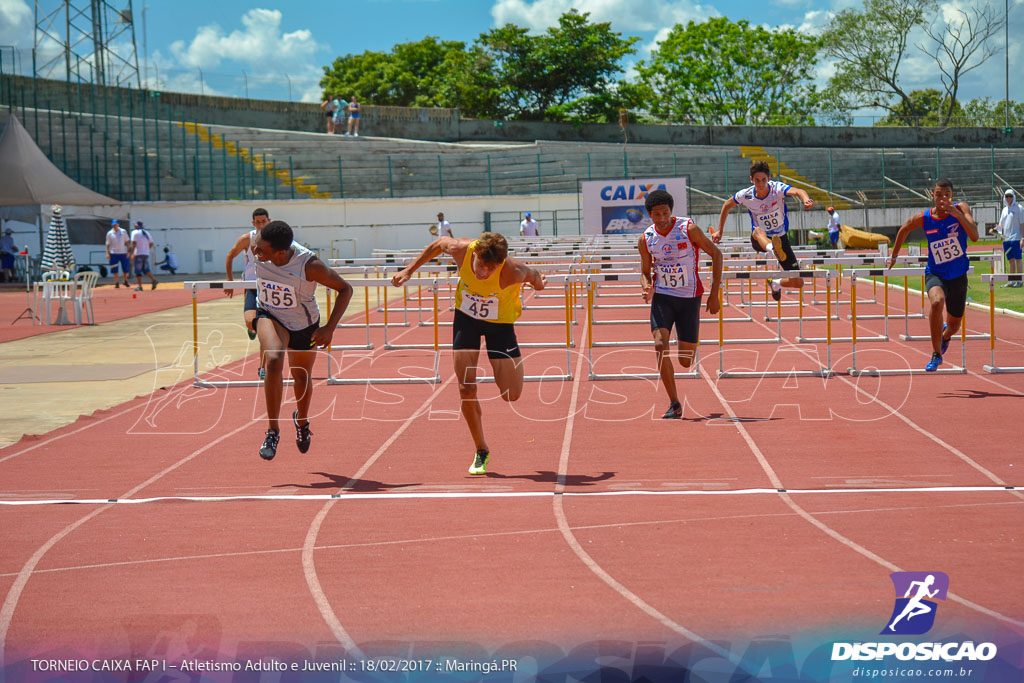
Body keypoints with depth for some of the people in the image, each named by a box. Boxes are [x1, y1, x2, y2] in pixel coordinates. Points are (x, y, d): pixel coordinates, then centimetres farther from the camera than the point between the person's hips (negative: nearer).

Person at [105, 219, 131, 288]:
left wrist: (128, 251, 0)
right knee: (114, 269, -3)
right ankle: (116, 283, 5)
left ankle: (125, 281, 21)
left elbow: (126, 242, 7)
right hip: (114, 253, -1)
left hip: (123, 252, 1)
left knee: (125, 268, 3)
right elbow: (108, 244, 3)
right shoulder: (110, 233, 2)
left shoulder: (123, 231, 5)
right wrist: (107, 253, -7)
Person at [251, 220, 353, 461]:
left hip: (303, 324, -1)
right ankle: (273, 431, -17)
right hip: (270, 315, 1)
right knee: (273, 361, -28)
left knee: (302, 376, 18)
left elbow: (345, 289, -21)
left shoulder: (309, 265, -35)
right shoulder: (257, 247, -26)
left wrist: (330, 328, -27)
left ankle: (302, 420, 52)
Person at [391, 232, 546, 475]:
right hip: (465, 316, 2)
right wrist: (409, 270, 2)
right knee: (466, 389, -7)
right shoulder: (462, 250, -28)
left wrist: (537, 282, 13)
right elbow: (440, 243, -4)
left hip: (499, 323, -2)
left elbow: (533, 276, -11)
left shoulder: (512, 273, -35)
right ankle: (481, 451, 11)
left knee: (511, 394, -7)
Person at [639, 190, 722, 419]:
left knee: (686, 362, 1)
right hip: (662, 297, 2)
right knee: (660, 345, -22)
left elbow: (716, 254, -3)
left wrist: (714, 293, -6)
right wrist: (646, 287, -14)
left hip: (689, 298, -1)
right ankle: (674, 404, -13)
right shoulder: (646, 239, -2)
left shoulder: (689, 229, -11)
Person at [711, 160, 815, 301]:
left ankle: (777, 283, 29)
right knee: (758, 231, -41)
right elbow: (727, 205, 8)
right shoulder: (746, 195, -12)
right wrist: (720, 231, 11)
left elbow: (797, 191, -40)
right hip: (759, 240, 0)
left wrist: (806, 199, -64)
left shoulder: (777, 188, -20)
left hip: (781, 238, 0)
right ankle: (774, 250, -75)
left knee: (798, 283, -6)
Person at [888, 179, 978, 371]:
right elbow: (904, 230, 12)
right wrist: (894, 256, 20)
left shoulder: (961, 209, -12)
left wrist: (958, 214, -35)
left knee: (954, 325, 14)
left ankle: (945, 335, 56)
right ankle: (936, 354, -21)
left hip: (958, 276, 1)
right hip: (935, 274, -1)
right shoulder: (922, 219, -10)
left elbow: (974, 236, -25)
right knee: (937, 302, -35)